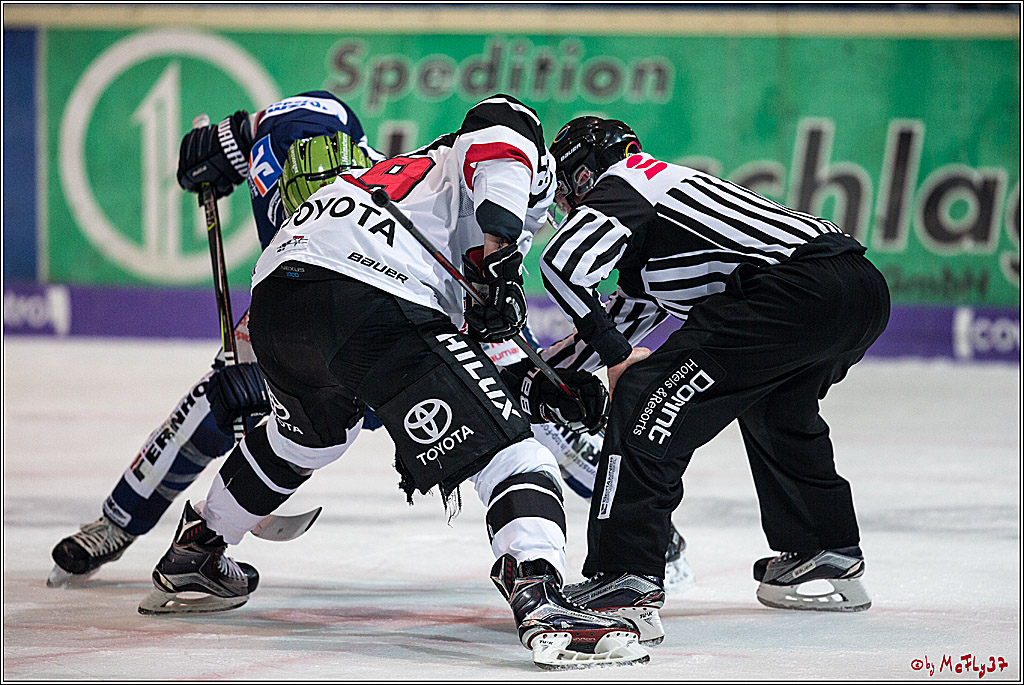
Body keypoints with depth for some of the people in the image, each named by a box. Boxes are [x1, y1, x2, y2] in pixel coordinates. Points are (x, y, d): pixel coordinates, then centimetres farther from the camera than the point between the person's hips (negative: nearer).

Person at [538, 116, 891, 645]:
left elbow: (562, 263, -12)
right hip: (867, 291, 10)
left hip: (800, 289, -10)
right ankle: (828, 555, 43)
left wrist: (616, 354, -2)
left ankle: (626, 584, -17)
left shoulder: (615, 191, 7)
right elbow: (633, 307, 43)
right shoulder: (665, 183, 35)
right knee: (776, 409, 36)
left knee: (648, 396, -9)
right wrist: (554, 365, 46)